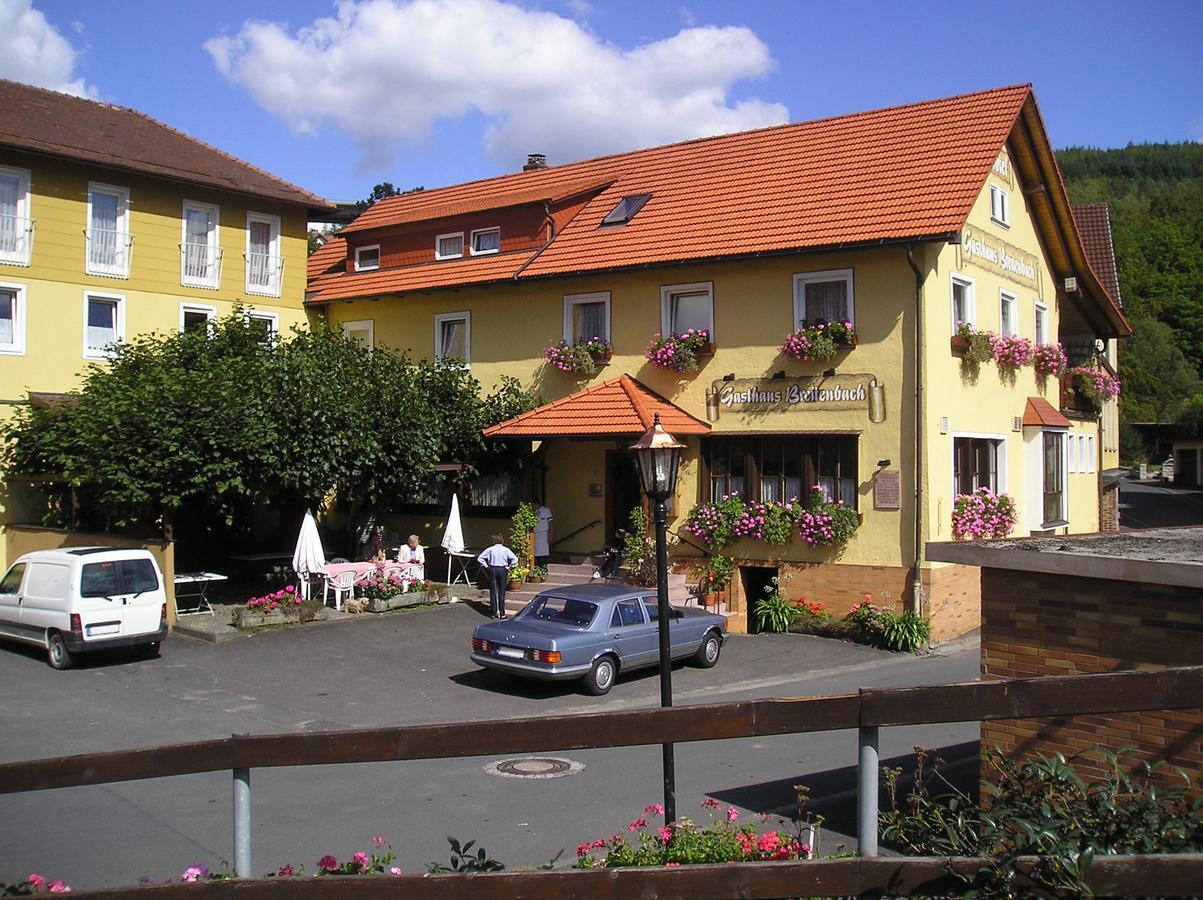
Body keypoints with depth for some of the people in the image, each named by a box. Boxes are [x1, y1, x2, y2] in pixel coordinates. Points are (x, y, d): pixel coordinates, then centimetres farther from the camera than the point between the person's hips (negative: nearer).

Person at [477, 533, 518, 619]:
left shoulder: (490, 549, 0)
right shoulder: (506, 550, -2)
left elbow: (480, 558, 0)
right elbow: (515, 559, -10)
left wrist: (486, 566, 5)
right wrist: (509, 567, 0)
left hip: (493, 570, 0)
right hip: (503, 570, 0)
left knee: (493, 592, 7)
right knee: (501, 592, 3)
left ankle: (494, 613, 7)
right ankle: (502, 613, 3)